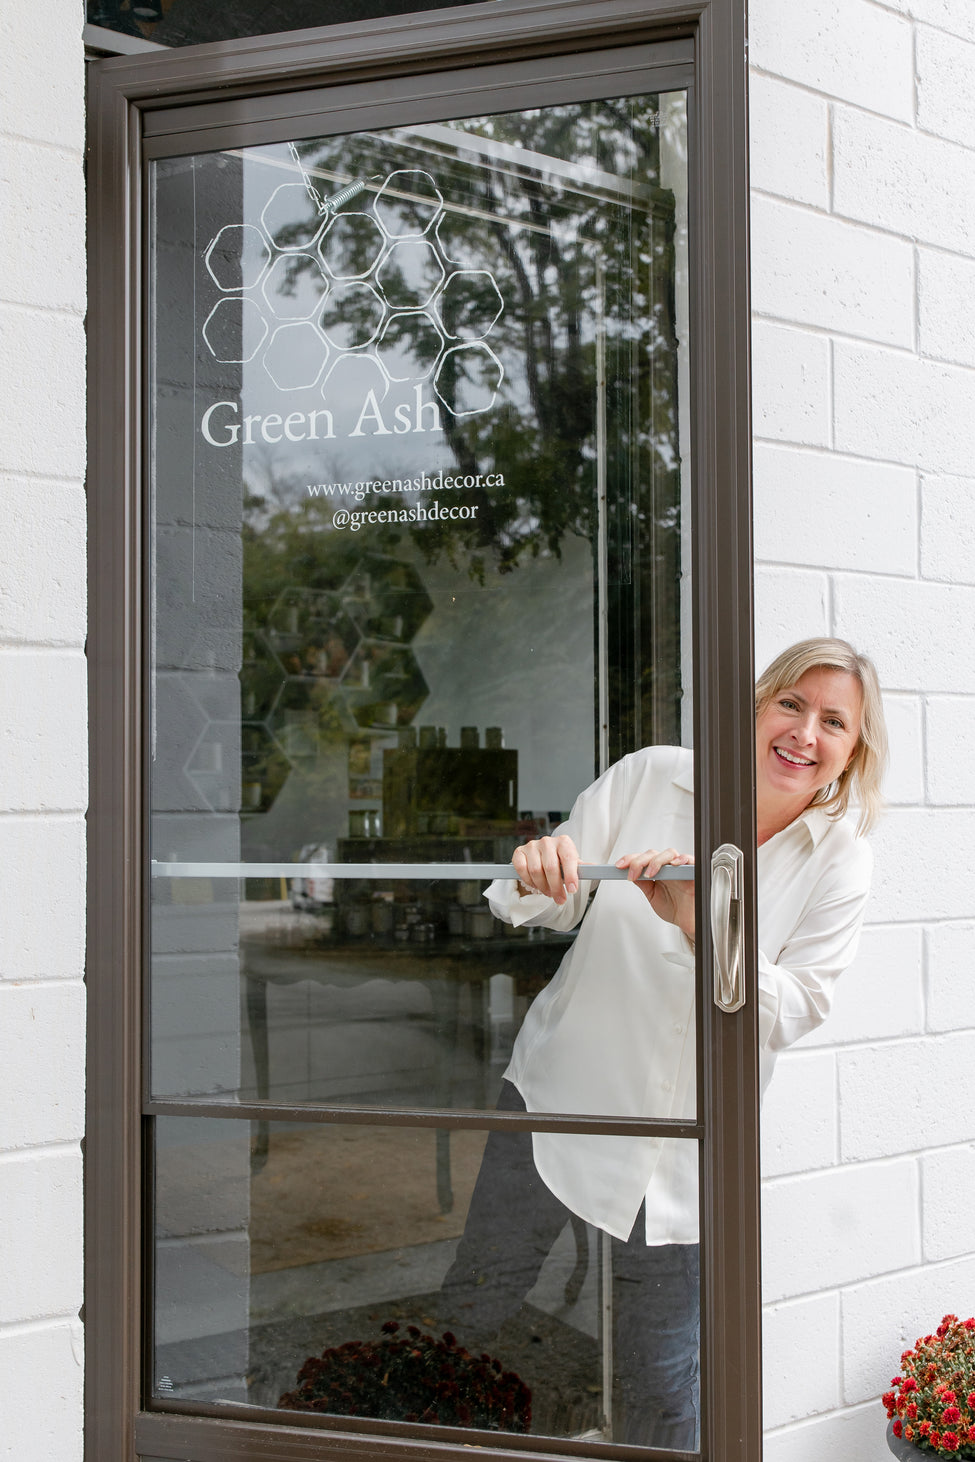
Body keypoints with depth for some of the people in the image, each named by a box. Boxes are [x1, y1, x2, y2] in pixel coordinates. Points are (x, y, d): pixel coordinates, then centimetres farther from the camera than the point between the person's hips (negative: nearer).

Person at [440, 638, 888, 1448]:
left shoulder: (841, 862, -7)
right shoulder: (651, 778, -8)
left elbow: (791, 1014, -15)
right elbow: (558, 905, -3)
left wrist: (698, 924, -32)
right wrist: (540, 874, -28)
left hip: (684, 1141, -1)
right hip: (563, 1092, 1)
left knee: (661, 1383, 4)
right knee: (470, 1313, 12)